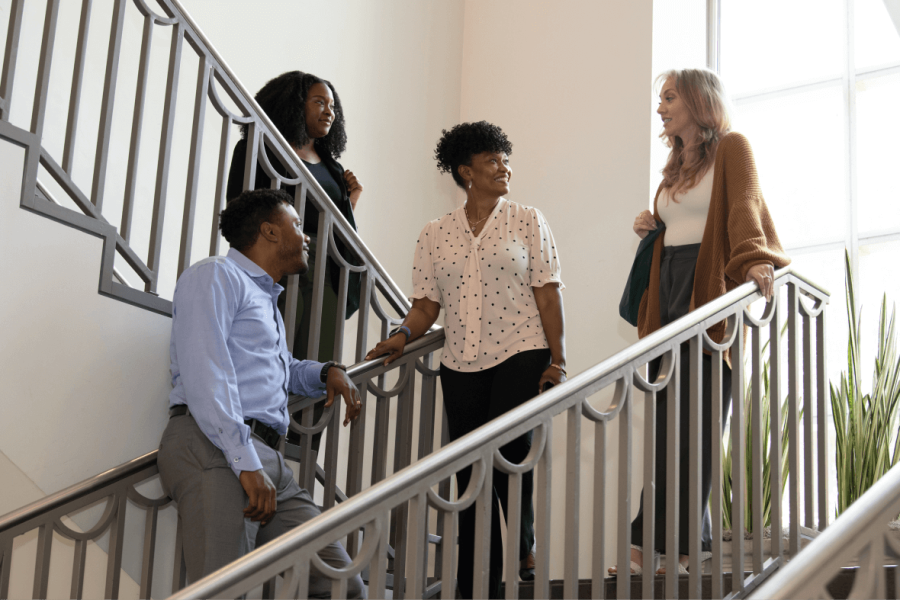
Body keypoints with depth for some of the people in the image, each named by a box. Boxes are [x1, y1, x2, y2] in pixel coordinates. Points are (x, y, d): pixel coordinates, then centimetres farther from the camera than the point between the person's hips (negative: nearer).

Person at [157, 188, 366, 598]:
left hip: (269, 459, 9)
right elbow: (205, 374, -12)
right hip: (213, 450, -9)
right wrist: (247, 464, -21)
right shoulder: (216, 276, 3)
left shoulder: (268, 300, 32)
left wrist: (327, 372, 25)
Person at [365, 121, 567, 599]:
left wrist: (557, 358, -7)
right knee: (470, 474, 5)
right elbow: (426, 304, 8)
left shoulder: (527, 221, 5)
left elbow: (547, 293, 1)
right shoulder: (435, 234, 10)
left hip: (521, 356, -2)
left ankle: (525, 544, 14)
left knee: (509, 455, -16)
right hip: (460, 365, 3)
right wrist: (402, 336, -11)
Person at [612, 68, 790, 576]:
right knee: (671, 417, 1)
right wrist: (651, 227, 10)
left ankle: (662, 545, -9)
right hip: (670, 292, 7)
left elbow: (743, 207, -15)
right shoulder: (677, 163, 24)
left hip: (711, 290, -7)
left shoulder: (732, 147, 2)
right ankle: (689, 543, 5)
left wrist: (755, 259, -31)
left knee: (687, 419, -10)